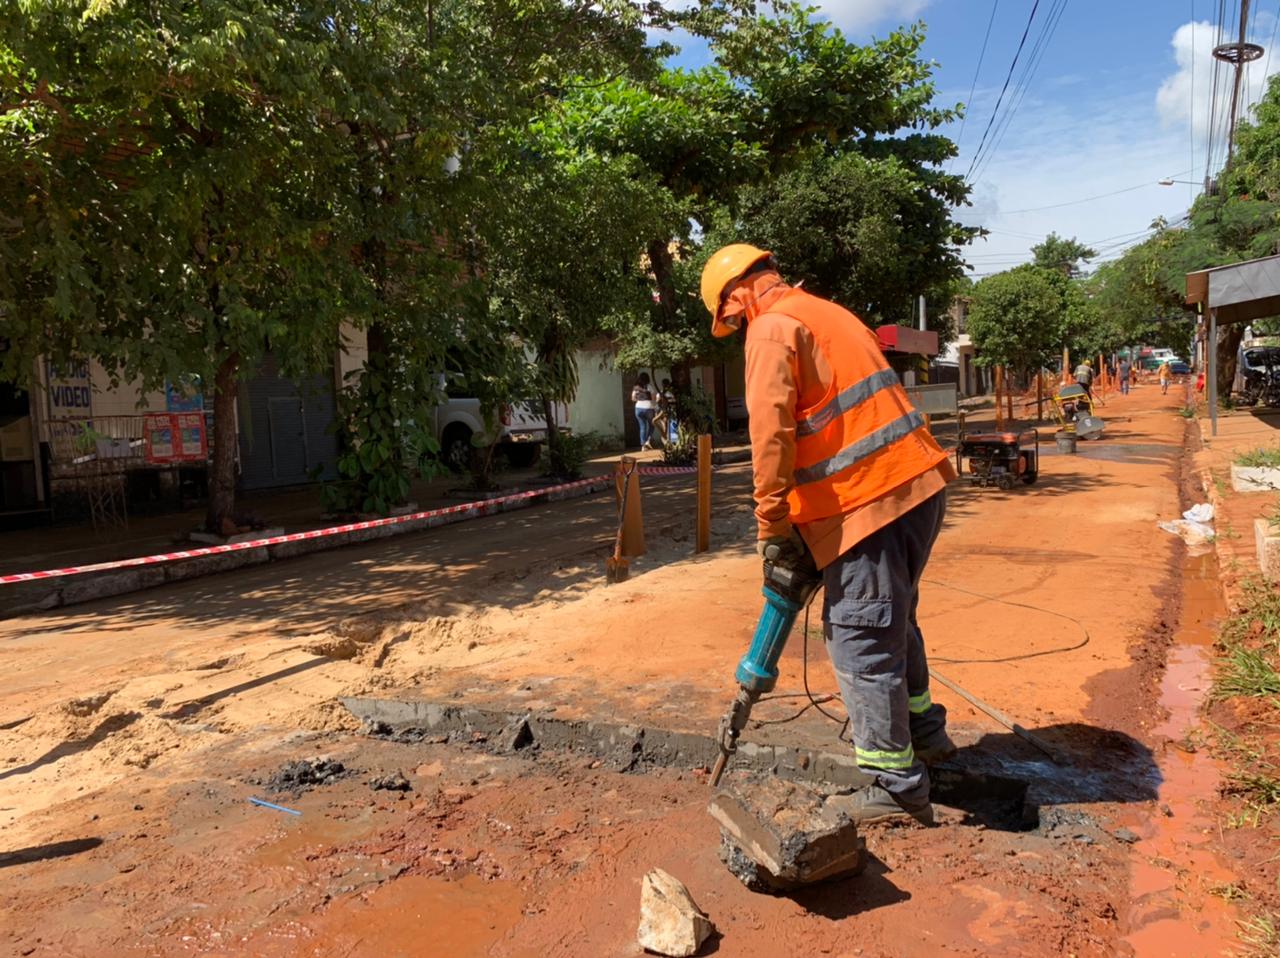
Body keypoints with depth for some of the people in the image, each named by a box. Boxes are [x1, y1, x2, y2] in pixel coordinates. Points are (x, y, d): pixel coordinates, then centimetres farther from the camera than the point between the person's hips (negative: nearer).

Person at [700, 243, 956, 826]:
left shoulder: (773, 327, -5)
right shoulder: (830, 314, 23)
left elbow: (771, 433, -17)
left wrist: (772, 527, -9)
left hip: (869, 503, -10)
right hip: (921, 482, 10)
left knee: (860, 641, -2)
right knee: (891, 619, 24)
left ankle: (896, 789, 6)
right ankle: (923, 732, 40)